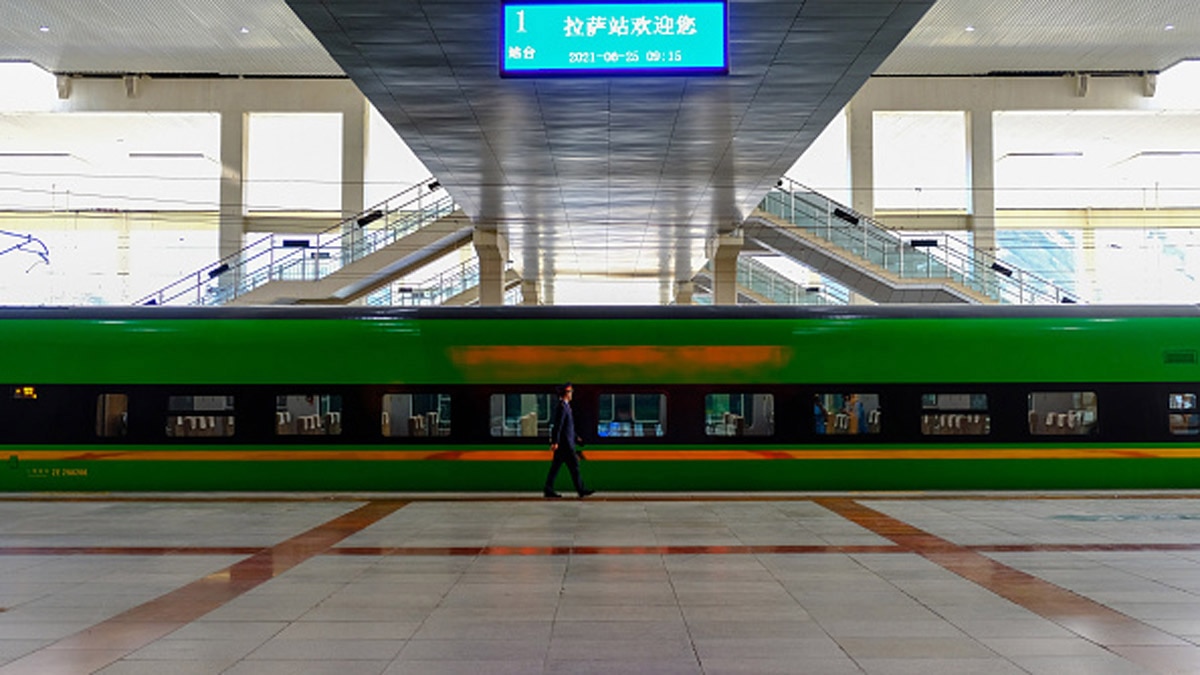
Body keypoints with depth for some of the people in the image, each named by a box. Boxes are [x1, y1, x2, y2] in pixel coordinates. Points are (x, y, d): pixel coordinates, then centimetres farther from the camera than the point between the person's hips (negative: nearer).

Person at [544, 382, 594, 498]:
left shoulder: (565, 406, 17)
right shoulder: (562, 407, -14)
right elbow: (557, 426, -21)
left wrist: (576, 438, 27)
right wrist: (555, 442, -24)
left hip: (564, 442, 10)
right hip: (564, 443, -10)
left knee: (555, 467, 8)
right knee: (574, 465, -4)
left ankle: (548, 490, 9)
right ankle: (581, 490, 1)